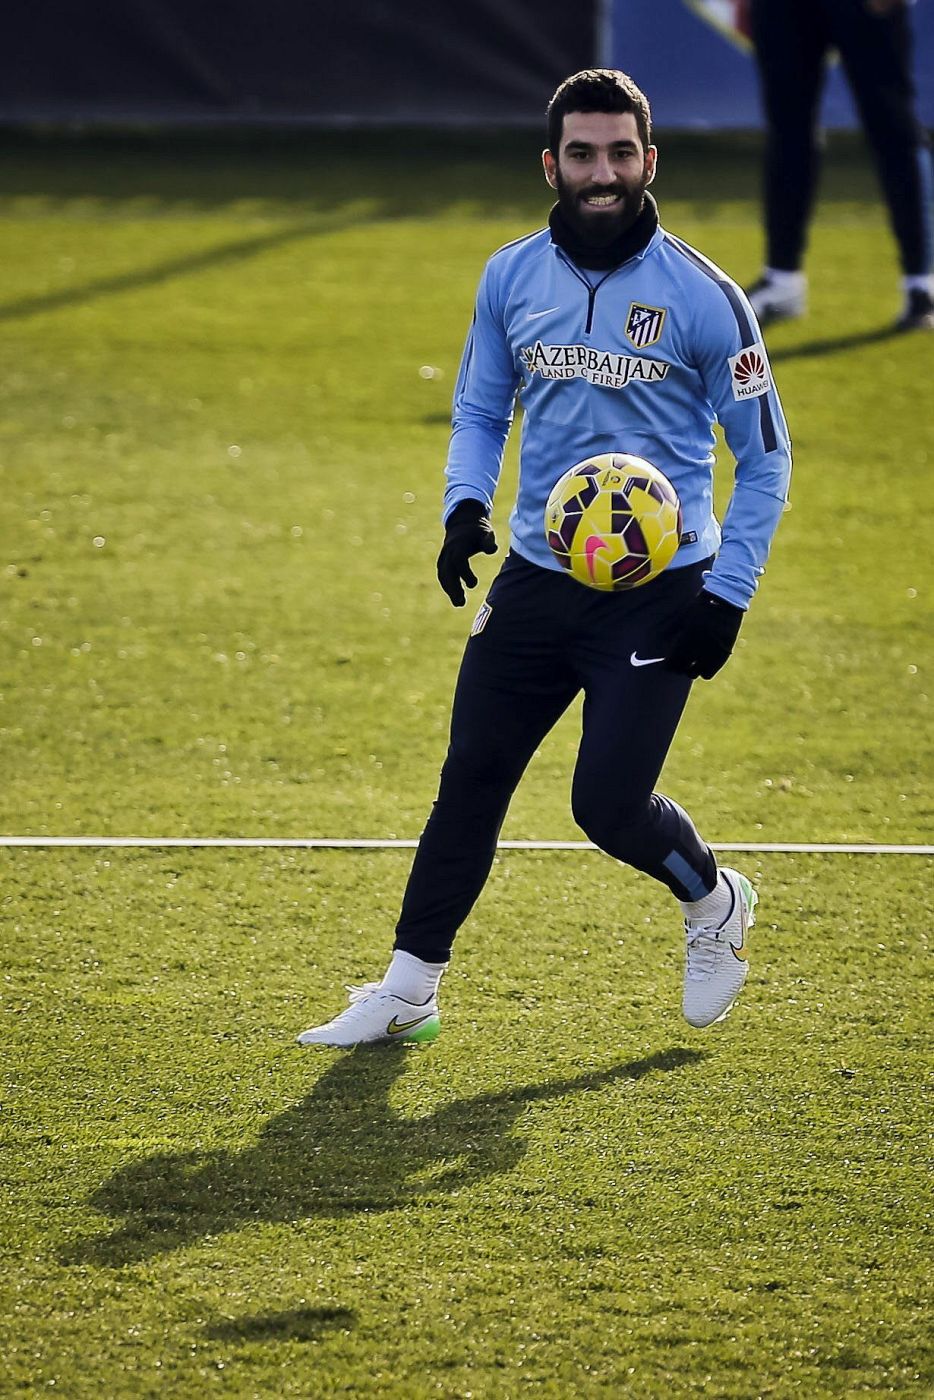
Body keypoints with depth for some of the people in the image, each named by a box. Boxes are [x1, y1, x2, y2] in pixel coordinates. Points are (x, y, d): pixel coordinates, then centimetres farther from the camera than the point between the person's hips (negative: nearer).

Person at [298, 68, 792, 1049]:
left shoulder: (701, 296, -9)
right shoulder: (511, 278, 3)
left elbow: (764, 456, -2)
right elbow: (479, 412, 17)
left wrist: (728, 596, -9)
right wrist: (466, 504, -4)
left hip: (658, 595, -4)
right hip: (535, 578, 4)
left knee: (609, 802, -9)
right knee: (469, 779, 4)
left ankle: (715, 904, 22)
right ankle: (408, 990, 14)